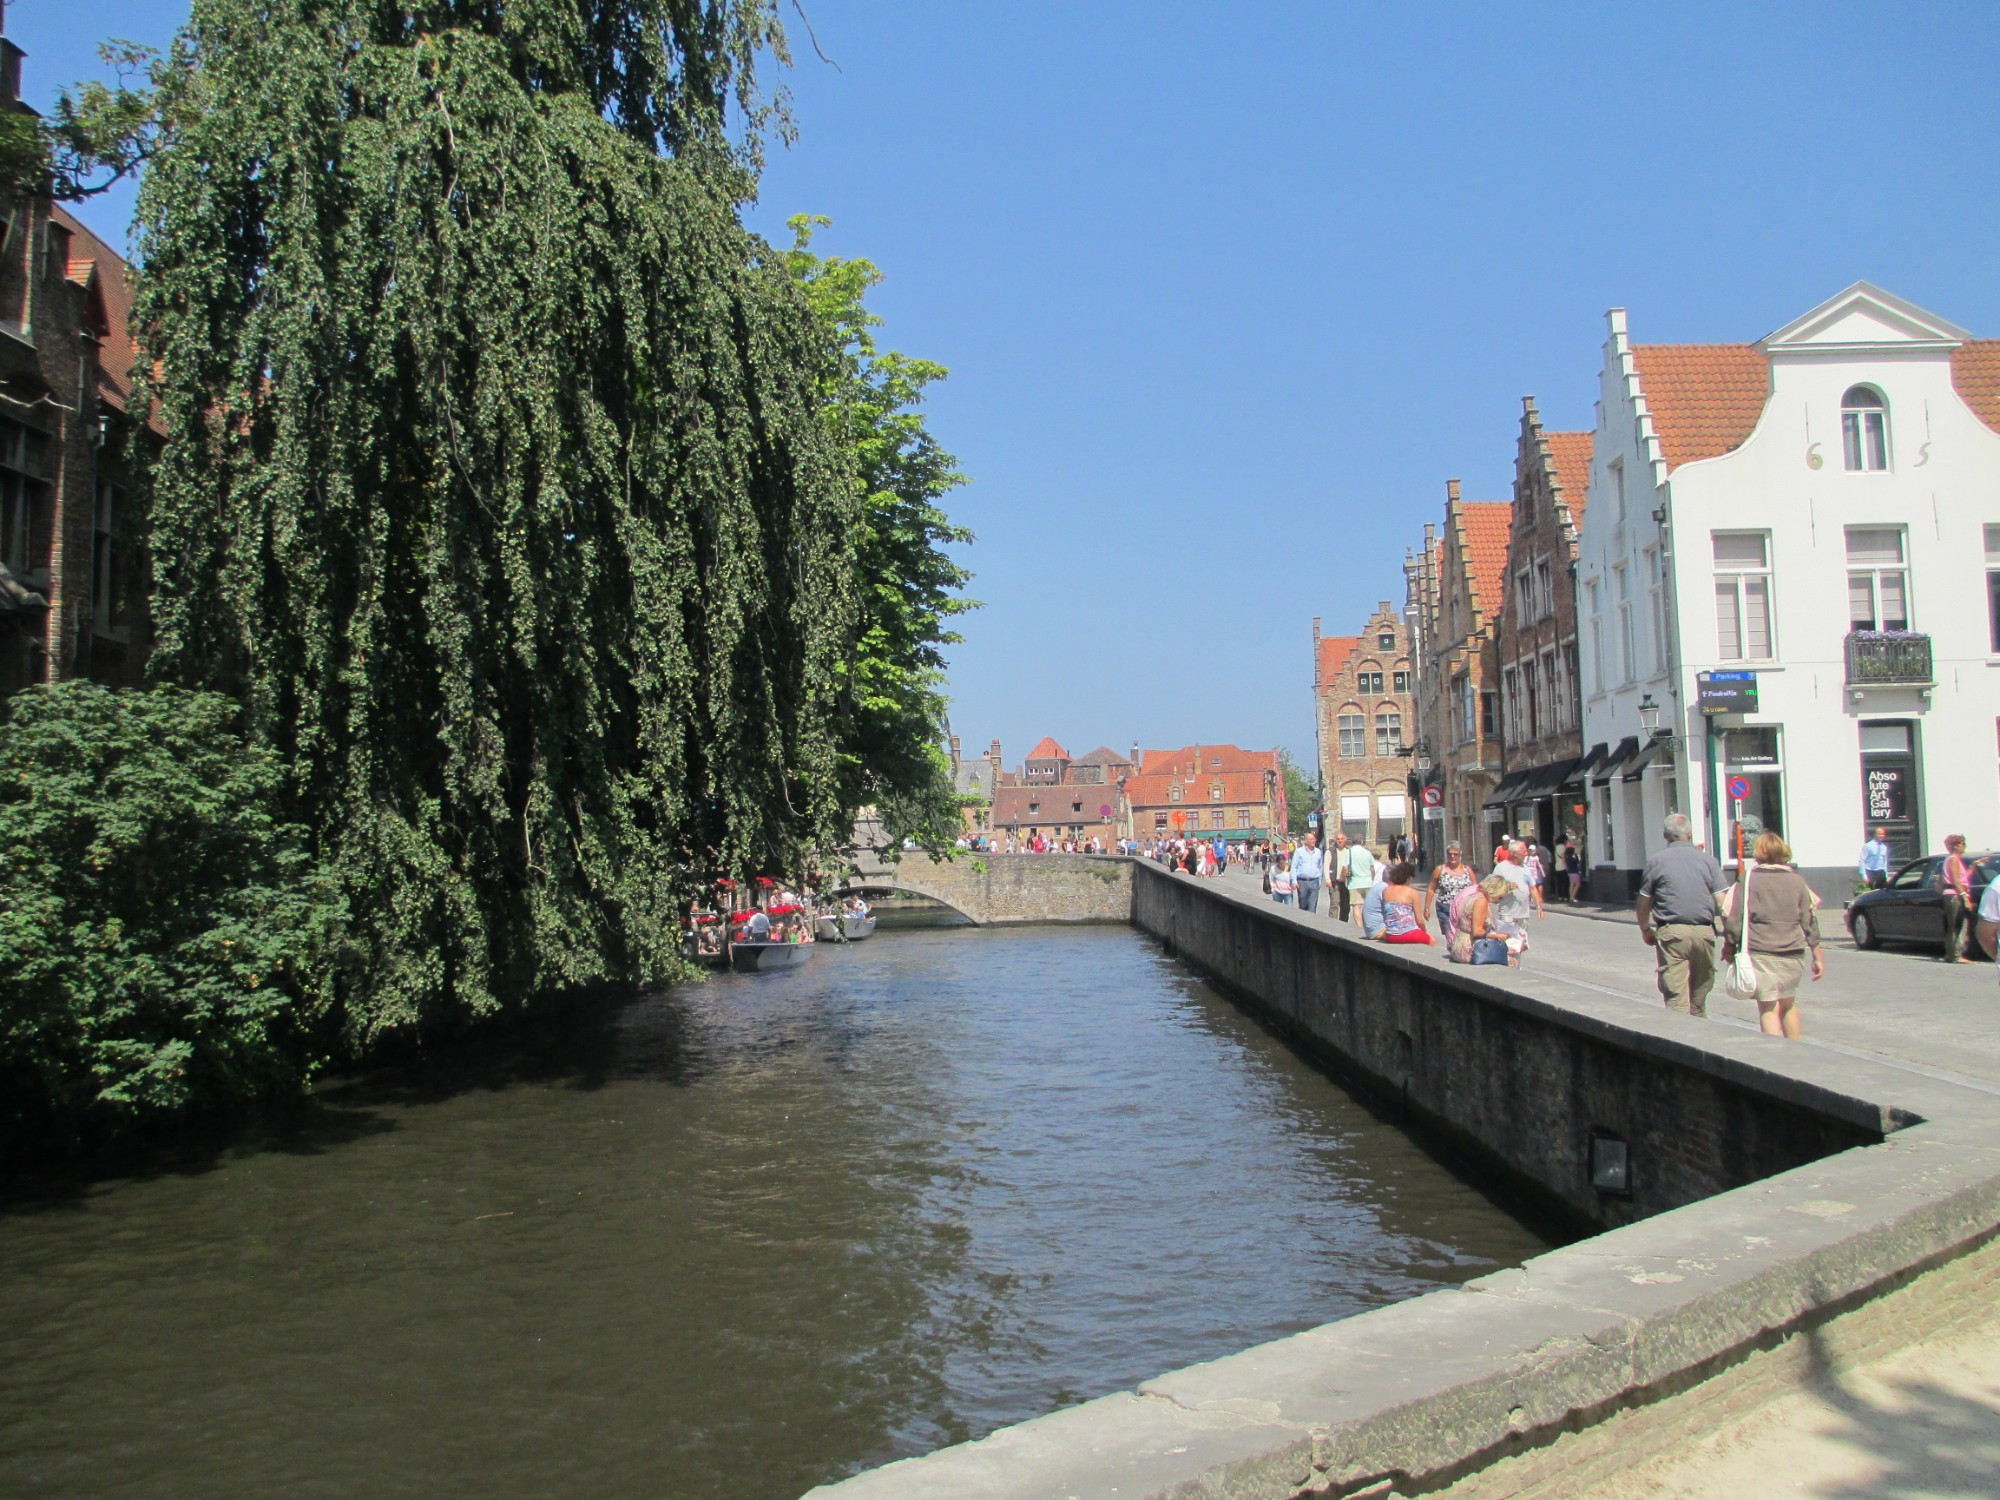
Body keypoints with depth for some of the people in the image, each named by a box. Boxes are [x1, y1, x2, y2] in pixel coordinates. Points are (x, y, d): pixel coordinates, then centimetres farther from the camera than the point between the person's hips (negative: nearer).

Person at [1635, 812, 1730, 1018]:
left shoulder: (1655, 861, 0)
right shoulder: (1707, 859, 4)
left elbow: (1643, 903, 3)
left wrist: (1645, 929, 20)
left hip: (1671, 932, -3)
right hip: (1704, 932, 3)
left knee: (1675, 995, -2)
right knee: (1700, 994, 18)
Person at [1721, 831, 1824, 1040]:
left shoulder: (1748, 879, -2)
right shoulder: (1797, 880, 7)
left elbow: (1733, 916, -5)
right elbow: (1810, 921, 8)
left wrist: (1729, 945, 7)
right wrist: (1817, 955, 13)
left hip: (1760, 953, -4)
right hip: (1792, 953, 4)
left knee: (1768, 1007, -3)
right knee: (1788, 1004, 20)